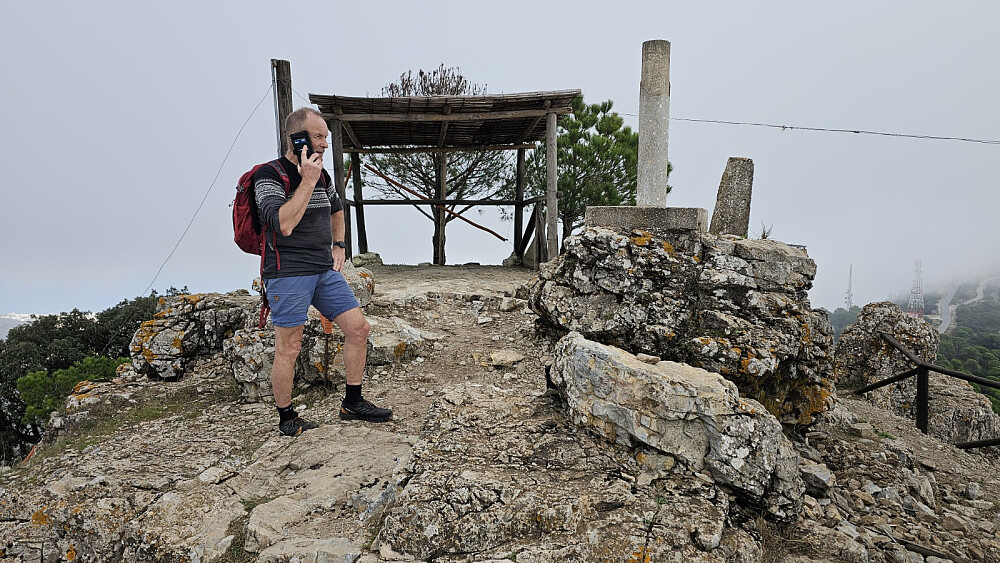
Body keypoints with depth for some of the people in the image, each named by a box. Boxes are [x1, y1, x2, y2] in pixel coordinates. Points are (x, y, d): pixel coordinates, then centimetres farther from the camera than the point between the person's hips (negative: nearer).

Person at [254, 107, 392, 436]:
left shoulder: (321, 174, 12)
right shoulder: (269, 175, -10)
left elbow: (336, 209, 33)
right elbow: (284, 224, -27)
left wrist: (338, 244, 21)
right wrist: (307, 181, -22)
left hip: (325, 271, 7)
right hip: (288, 273, -7)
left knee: (358, 328, 3)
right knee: (288, 348, -1)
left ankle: (353, 404, 17)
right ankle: (287, 420, 16)